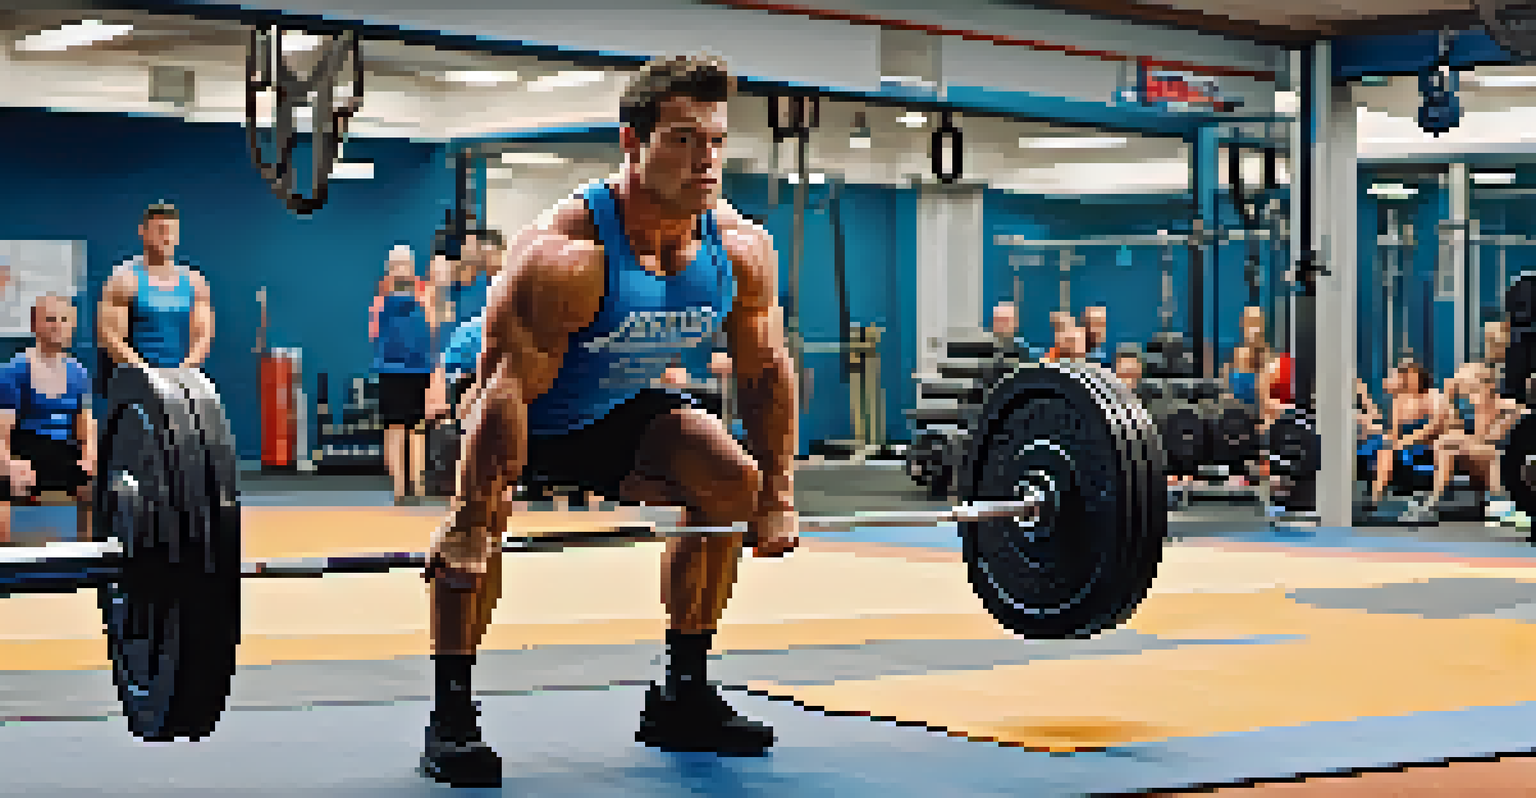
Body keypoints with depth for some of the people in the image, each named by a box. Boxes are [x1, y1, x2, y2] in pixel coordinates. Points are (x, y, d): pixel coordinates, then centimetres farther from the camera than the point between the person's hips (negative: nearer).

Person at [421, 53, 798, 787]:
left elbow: (766, 373, -5)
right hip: (527, 417, -6)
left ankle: (682, 697, 10)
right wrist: (470, 523, -36)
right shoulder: (567, 255, -37)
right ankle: (450, 717, -16)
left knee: (733, 482, -1)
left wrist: (777, 498, -4)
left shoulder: (741, 251, -18)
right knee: (477, 521, -30)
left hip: (619, 409, 6)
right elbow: (507, 388, -36)